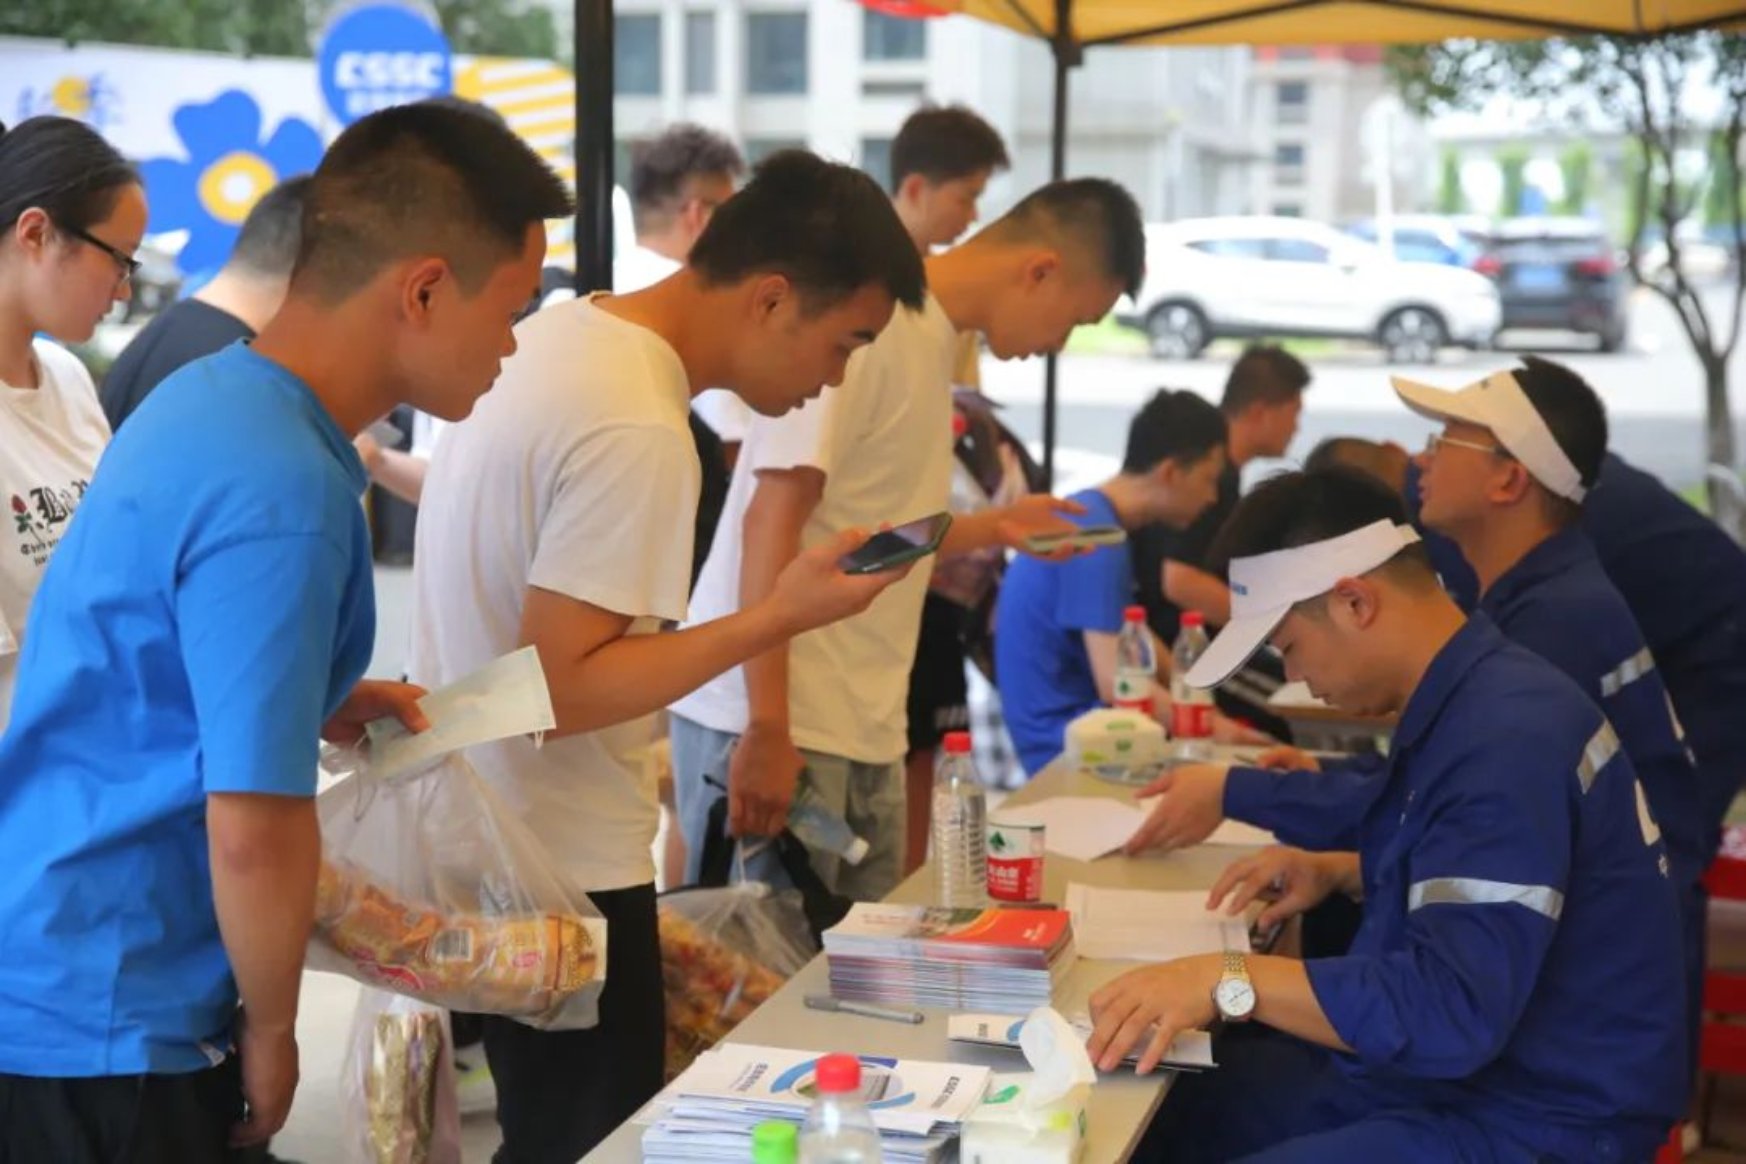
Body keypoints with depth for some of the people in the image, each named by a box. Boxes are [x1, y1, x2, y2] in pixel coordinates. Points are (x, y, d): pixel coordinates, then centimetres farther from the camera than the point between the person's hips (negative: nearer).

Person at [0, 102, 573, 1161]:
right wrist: (271, 1030, -10)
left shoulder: (209, 395, 4)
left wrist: (315, 704, 8)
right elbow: (253, 832, -26)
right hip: (98, 1024, -9)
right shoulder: (281, 496, -25)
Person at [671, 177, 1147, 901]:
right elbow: (772, 523, -19)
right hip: (776, 728, -9)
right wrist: (767, 730, -21)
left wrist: (991, 529, 16)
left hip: (867, 733, 9)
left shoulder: (930, 336, 14)